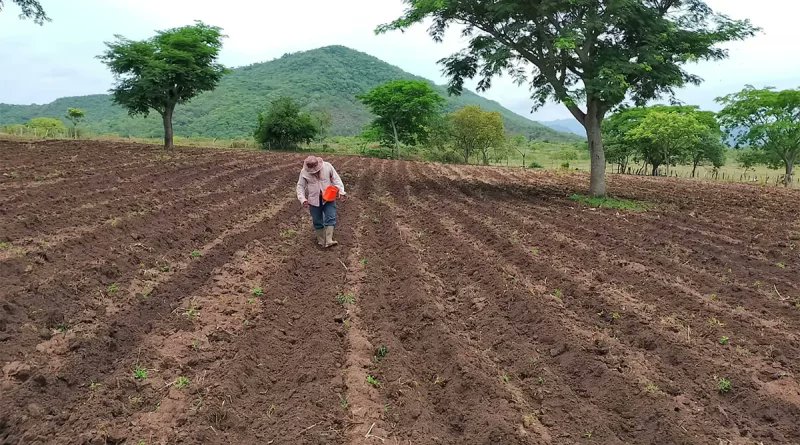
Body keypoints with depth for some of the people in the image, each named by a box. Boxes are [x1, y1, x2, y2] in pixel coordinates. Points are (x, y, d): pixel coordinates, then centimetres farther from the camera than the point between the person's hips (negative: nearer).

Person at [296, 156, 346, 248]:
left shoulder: (327, 166, -9)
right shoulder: (304, 172, -7)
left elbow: (336, 179, -3)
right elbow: (300, 186, -1)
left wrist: (341, 191, -15)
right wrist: (303, 199, -14)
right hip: (314, 201, 1)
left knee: (331, 218, -11)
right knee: (317, 222, 6)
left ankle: (329, 241, -15)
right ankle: (321, 241, 18)